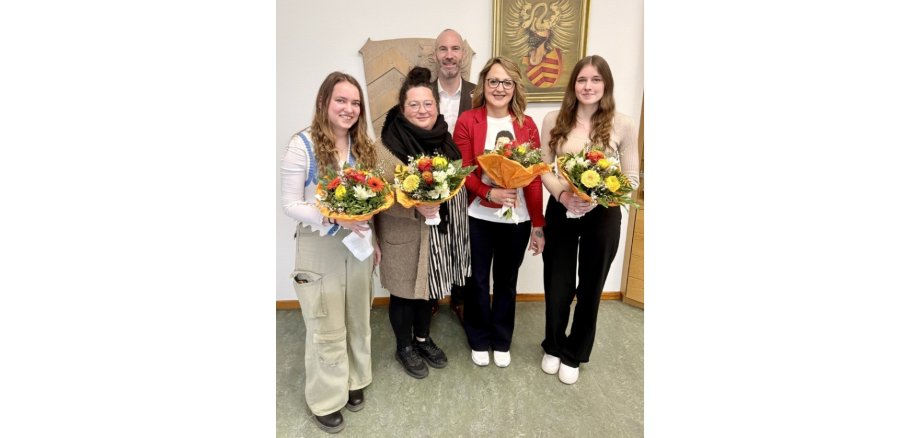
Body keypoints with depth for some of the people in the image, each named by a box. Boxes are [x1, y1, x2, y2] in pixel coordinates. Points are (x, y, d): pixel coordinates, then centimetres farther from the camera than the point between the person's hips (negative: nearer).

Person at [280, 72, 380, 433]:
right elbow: (290, 204, -12)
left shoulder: (362, 145, 5)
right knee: (327, 328, 6)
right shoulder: (303, 144, -12)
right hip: (320, 248, -5)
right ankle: (326, 400, 28)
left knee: (357, 320, 17)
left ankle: (353, 382, 39)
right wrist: (333, 218, -26)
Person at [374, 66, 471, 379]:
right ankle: (404, 347, 35)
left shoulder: (443, 138, 3)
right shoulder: (389, 143, -17)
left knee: (426, 287, 20)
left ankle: (423, 339, 43)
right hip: (403, 236, -5)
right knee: (405, 291, 11)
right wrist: (416, 207, -31)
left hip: (438, 232, 6)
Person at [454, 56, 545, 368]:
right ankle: (479, 340, 35)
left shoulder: (527, 126, 1)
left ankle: (502, 340, 37)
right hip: (479, 217, -1)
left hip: (518, 219, 2)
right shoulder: (467, 121, -5)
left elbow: (534, 178, -1)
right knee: (478, 281, 13)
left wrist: (538, 225, -2)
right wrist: (490, 193, -25)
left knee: (506, 282, 16)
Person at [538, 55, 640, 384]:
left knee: (590, 287, 12)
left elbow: (631, 178, -4)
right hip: (561, 211, 1)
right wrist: (562, 194, -19)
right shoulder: (554, 121, -1)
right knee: (557, 285, 10)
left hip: (603, 215, 0)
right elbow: (544, 168, 0)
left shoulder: (623, 125, -6)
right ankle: (553, 347, 37)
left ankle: (573, 354, 35)